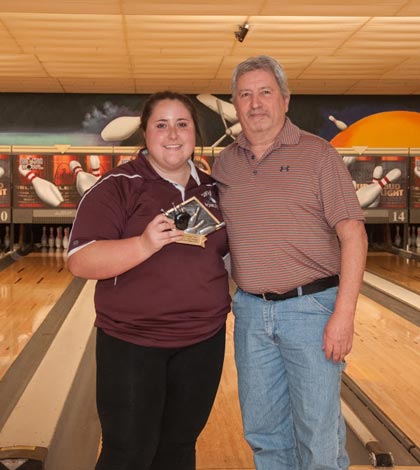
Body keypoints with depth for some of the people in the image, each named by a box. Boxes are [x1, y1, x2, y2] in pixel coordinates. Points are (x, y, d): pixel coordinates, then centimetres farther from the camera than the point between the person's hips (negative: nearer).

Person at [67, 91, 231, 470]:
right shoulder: (117, 186, -9)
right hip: (132, 343, -4)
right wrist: (145, 244, -31)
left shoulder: (212, 189, 7)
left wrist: (235, 295, 4)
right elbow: (81, 262, -18)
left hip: (204, 340, 5)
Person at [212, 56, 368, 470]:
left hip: (311, 307, -4)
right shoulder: (224, 164, 8)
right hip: (251, 311, 4)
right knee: (262, 430, 15)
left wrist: (343, 315, -16)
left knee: (318, 433, 3)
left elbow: (352, 235, -10)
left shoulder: (317, 155, -6)